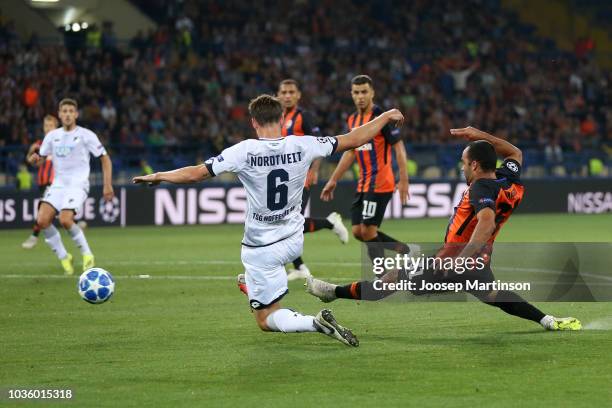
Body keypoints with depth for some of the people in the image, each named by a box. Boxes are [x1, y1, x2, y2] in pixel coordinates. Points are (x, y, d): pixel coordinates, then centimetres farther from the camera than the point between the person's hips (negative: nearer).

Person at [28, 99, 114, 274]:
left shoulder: (85, 135, -2)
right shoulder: (52, 136, 11)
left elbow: (105, 159, 2)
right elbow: (41, 158, 19)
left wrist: (107, 185, -6)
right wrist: (35, 159, -7)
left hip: (78, 185, -5)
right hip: (58, 185, 5)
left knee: (65, 220, -26)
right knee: (42, 220, -16)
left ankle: (87, 254, -3)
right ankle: (63, 257, 1)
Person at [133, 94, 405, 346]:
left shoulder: (244, 152, -19)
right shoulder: (302, 146, -11)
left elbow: (195, 173, -18)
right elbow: (353, 140, -1)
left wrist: (157, 176, -1)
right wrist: (386, 117, 14)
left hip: (261, 249, -5)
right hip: (294, 242, 5)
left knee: (266, 321, 2)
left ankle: (315, 323, -19)